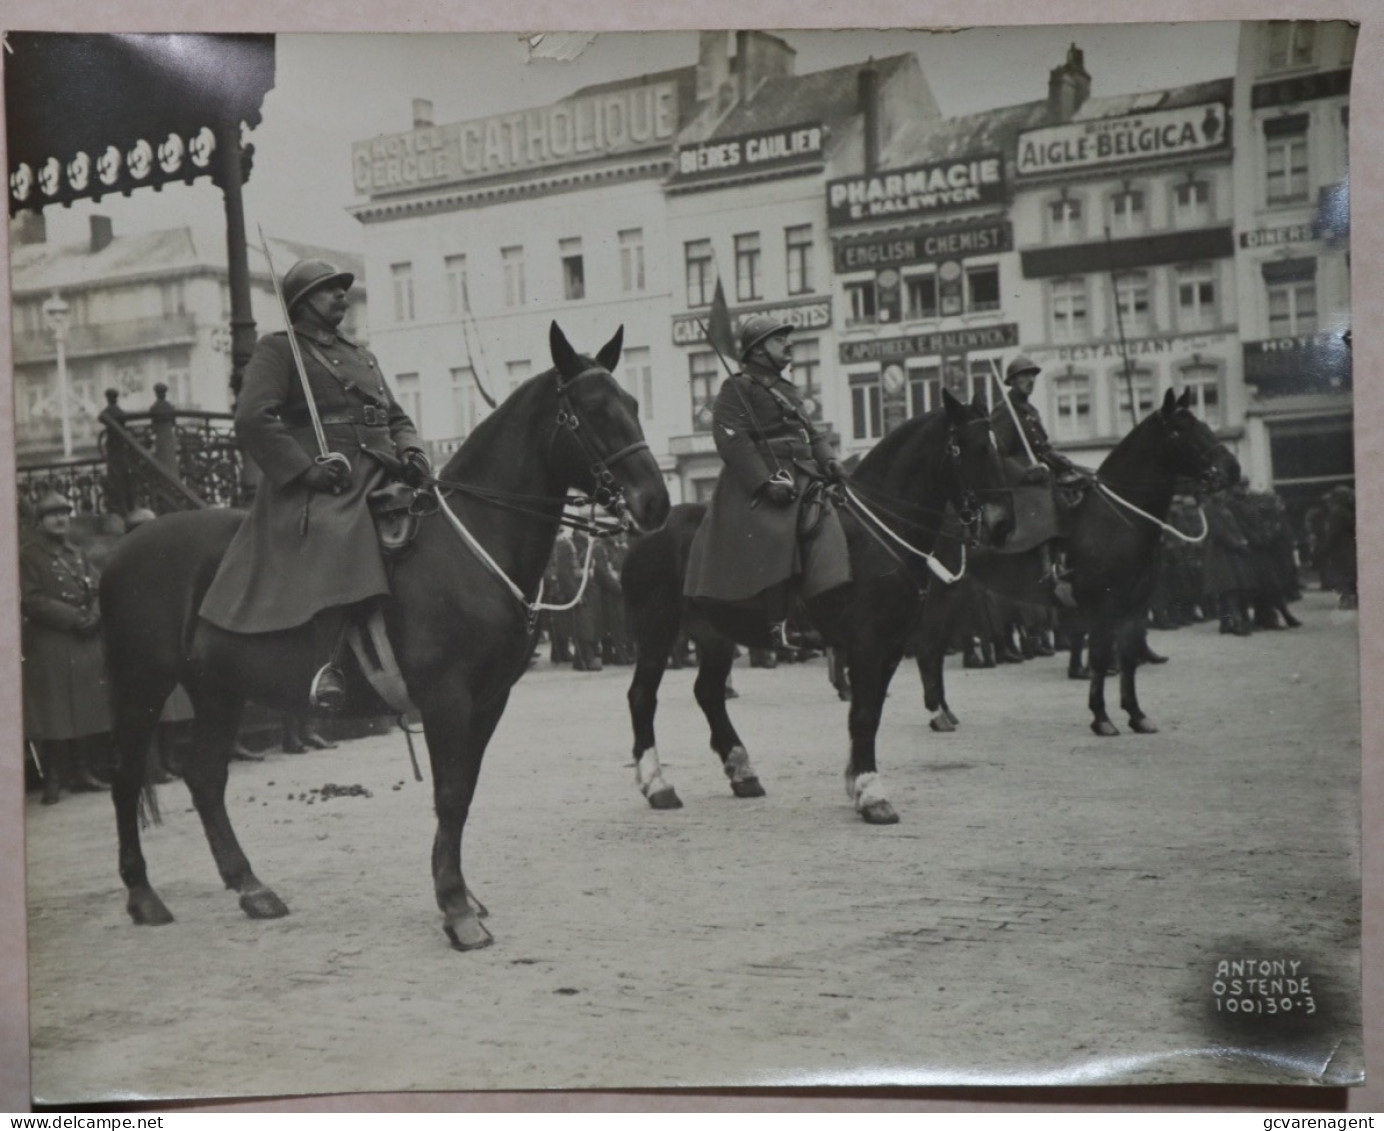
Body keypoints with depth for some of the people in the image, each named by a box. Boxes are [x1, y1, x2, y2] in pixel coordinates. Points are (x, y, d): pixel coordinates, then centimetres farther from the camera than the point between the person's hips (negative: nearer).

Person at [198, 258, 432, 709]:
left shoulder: (362, 356, 29)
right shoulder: (276, 350, 5)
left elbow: (397, 417, 28)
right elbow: (253, 419, -8)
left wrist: (412, 453, 4)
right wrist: (306, 469, -18)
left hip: (379, 478, 9)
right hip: (321, 487, -8)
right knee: (339, 537, -34)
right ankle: (327, 666, -39)